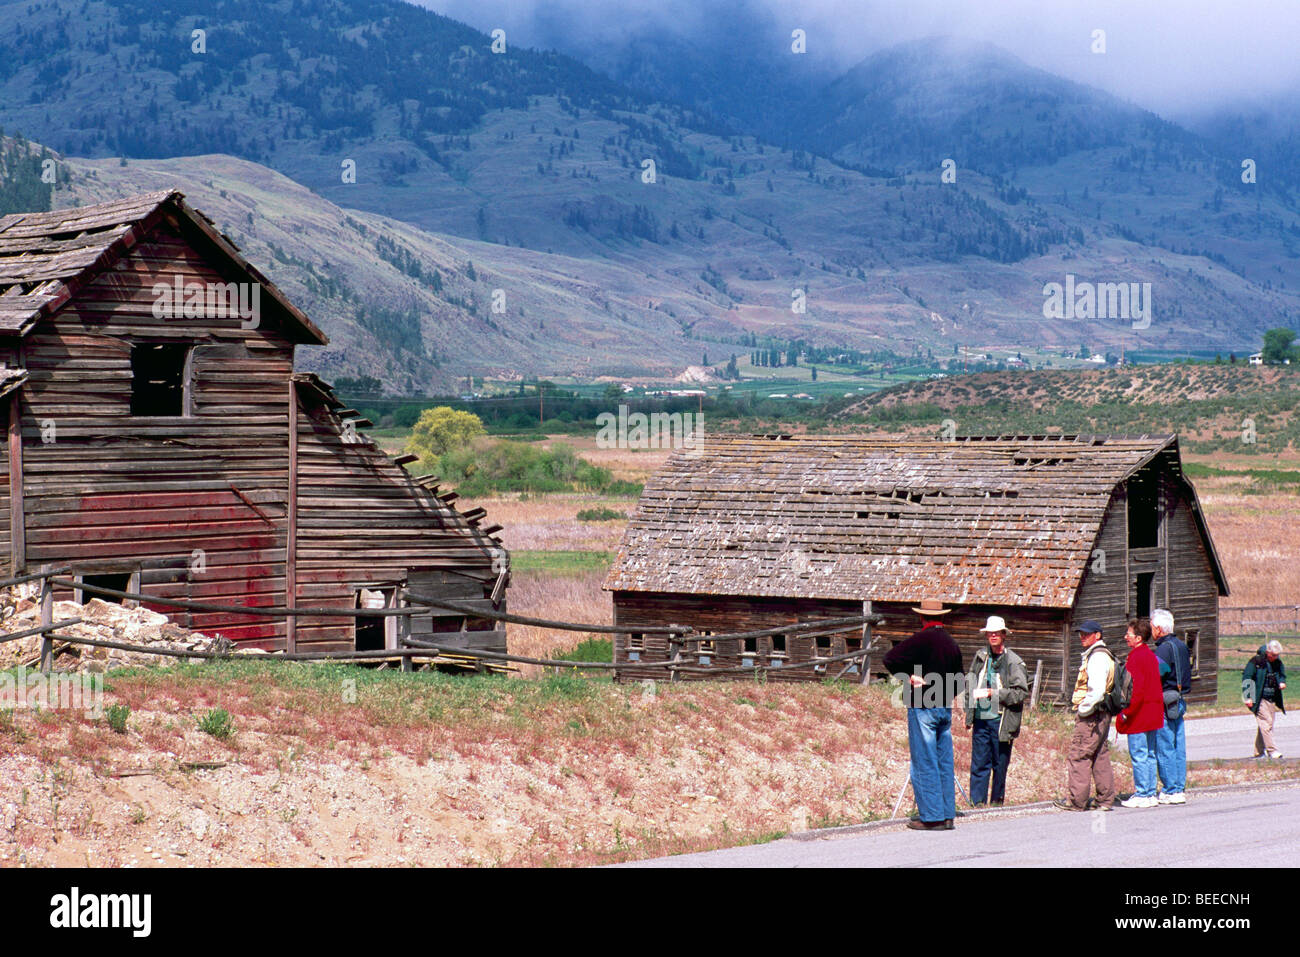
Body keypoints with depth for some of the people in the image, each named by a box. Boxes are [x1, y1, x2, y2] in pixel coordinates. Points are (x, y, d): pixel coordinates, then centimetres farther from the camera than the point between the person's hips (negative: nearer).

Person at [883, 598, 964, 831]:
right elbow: (958, 680, 16)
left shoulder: (922, 639, -12)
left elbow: (890, 659, -13)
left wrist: (908, 676, -1)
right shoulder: (951, 643, 9)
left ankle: (931, 816, -6)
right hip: (945, 708, 7)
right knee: (944, 763, 9)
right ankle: (947, 815, 11)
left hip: (922, 708, -7)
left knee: (924, 763, -4)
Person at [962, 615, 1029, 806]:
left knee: (1000, 765, 6)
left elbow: (1021, 692, -9)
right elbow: (969, 684, 20)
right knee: (979, 763, 3)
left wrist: (994, 694, -16)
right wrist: (968, 712, 15)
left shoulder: (1014, 662, -4)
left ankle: (997, 801, 17)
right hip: (981, 719, 3)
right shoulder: (980, 657, 8)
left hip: (1001, 721, -3)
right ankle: (977, 802, 7)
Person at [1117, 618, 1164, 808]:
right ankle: (1150, 794, 16)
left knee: (1139, 755, -5)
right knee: (1149, 754, 13)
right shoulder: (1151, 656, 13)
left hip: (1139, 714, -10)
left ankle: (1142, 795, -4)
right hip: (1153, 713, 10)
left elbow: (1135, 690, -21)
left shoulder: (1135, 658, -15)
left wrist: (1125, 713, -17)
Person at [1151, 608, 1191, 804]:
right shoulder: (1181, 646, 13)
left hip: (1164, 704, -9)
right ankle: (1179, 789, 12)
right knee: (1179, 748, 10)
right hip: (1179, 702, 9)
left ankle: (1170, 791, -4)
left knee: (1164, 749, -4)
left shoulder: (1164, 649, -15)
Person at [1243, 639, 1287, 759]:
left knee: (1265, 725, 9)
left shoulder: (1278, 663, 9)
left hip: (1272, 699, 6)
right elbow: (1246, 678, -8)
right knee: (1266, 723, -13)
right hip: (1260, 699, -6)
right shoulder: (1256, 661, -9)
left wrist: (1282, 682, -1)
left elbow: (1282, 675, 25)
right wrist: (1248, 697, -12)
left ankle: (1259, 752, 17)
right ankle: (1272, 750, -15)